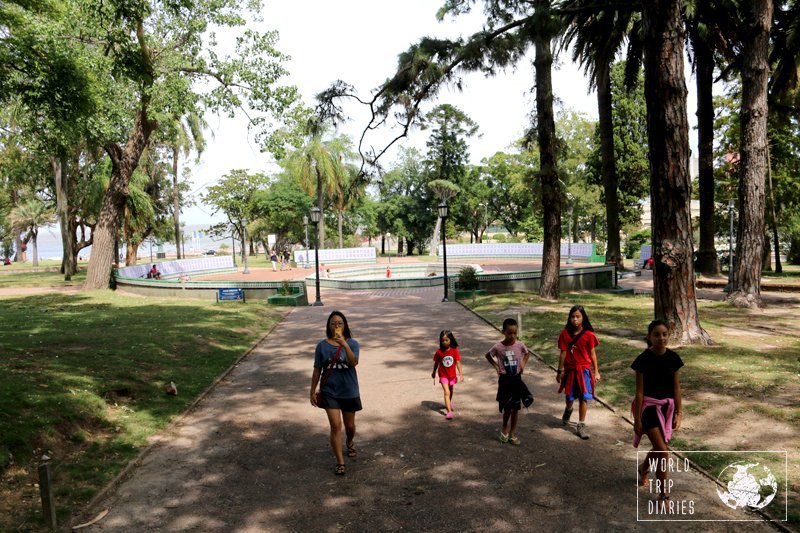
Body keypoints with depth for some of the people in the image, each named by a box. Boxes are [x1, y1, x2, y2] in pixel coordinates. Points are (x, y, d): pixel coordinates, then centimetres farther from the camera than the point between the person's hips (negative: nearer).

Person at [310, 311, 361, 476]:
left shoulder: (352, 343, -9)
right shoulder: (322, 345, -6)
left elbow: (354, 363, -28)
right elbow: (317, 370, 1)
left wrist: (344, 345, -40)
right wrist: (313, 392, 2)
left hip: (349, 392, 1)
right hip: (329, 392, 0)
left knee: (350, 425, 17)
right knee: (336, 426, -8)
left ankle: (349, 443, 50)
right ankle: (340, 463, 3)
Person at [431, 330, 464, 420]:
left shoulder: (454, 350, -14)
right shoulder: (439, 352, -15)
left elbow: (458, 362, -9)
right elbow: (436, 363, -1)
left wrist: (461, 373, -13)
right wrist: (434, 373, 10)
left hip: (452, 374, 3)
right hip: (443, 375, -2)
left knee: (451, 391, 23)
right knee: (447, 392, -14)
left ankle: (449, 403, 52)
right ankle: (449, 412, -14)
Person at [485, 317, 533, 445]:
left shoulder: (519, 345, -8)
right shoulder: (498, 347, -14)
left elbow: (528, 353, 14)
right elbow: (488, 355, 4)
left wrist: (523, 364, 0)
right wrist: (496, 366, -4)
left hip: (516, 378, 2)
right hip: (504, 379, -2)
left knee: (516, 407, 8)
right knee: (507, 408, 2)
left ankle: (512, 433, 23)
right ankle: (504, 430, 29)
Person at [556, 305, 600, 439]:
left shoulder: (588, 335, -7)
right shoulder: (565, 334, -6)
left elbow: (592, 354, -1)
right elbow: (563, 353, -1)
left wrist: (596, 372, 1)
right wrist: (560, 371, 2)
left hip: (584, 370, -1)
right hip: (570, 370, 1)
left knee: (583, 398, -2)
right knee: (569, 398, 11)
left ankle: (581, 426, 9)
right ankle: (568, 410, 46)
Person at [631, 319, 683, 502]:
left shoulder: (673, 358, -3)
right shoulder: (643, 359, -14)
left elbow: (676, 388, 3)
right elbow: (640, 391, -11)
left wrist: (678, 413, 2)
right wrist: (637, 419, -9)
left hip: (667, 407, 4)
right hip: (649, 407, -4)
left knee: (659, 448, 17)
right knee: (662, 451, -11)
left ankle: (643, 468, 49)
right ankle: (663, 494, 4)